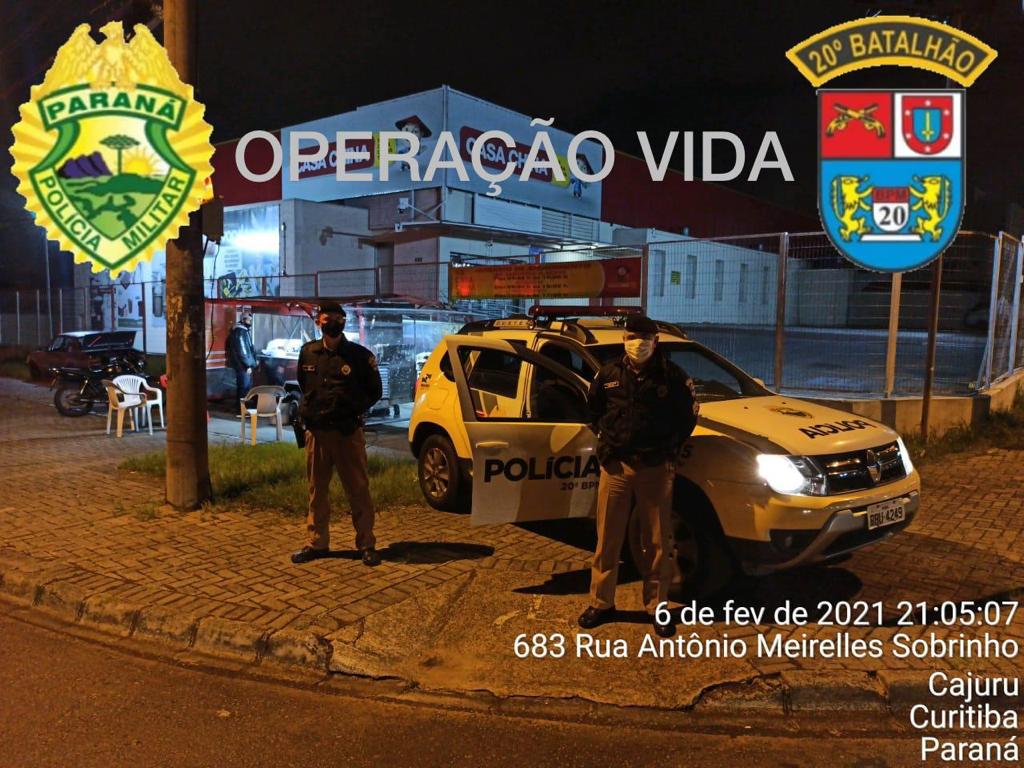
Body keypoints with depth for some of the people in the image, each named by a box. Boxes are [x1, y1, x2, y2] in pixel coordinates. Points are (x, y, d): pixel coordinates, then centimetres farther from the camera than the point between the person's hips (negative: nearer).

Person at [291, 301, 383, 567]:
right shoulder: (308, 353, 8)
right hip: (316, 432, 4)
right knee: (317, 490, 12)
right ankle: (317, 543, 23)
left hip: (347, 432, -4)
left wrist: (353, 410, -2)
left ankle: (366, 544, 10)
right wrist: (309, 410, 12)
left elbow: (374, 391, 5)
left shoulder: (359, 355, -3)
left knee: (358, 490, 1)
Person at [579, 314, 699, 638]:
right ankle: (601, 602, 22)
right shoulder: (609, 374, 3)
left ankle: (657, 606, 22)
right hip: (615, 466, 2)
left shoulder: (672, 375, -3)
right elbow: (593, 410, 18)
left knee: (657, 542, 7)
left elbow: (689, 413, 7)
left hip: (656, 468, -1)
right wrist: (605, 439, 10)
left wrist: (672, 445, 2)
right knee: (608, 538, 8)